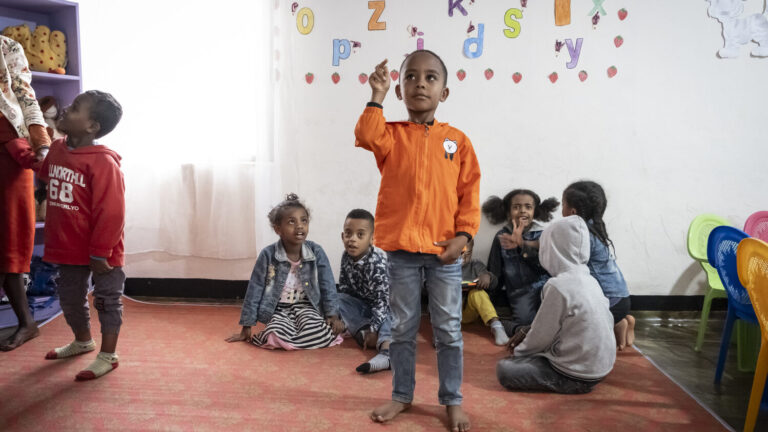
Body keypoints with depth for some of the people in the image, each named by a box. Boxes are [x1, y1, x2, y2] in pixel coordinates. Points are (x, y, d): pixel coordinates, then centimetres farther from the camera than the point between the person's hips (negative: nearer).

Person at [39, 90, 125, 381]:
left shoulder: (103, 162, -23)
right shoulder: (57, 149, 3)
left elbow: (110, 212, -23)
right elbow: (44, 173, 28)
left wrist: (101, 253, -20)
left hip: (98, 252, -8)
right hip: (69, 249, 8)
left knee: (107, 301, 8)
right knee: (70, 299, 22)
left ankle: (108, 355, 20)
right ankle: (83, 341, 45)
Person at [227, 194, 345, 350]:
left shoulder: (316, 252, -8)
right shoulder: (268, 255, -11)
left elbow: (327, 286, 1)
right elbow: (254, 291, -5)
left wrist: (333, 315, -8)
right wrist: (246, 328, -2)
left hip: (306, 306, 2)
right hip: (279, 310, -2)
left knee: (322, 334, -28)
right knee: (277, 335, -34)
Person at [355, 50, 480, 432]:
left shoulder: (457, 140, 3)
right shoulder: (392, 135, 3)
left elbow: (469, 193, 1)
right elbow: (367, 135, -20)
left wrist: (463, 235, -7)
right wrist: (376, 97, -20)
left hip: (445, 252, 0)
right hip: (401, 250, 0)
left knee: (448, 330, 10)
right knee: (402, 328, 13)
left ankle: (452, 400, 26)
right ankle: (401, 395, 30)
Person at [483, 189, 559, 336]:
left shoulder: (542, 234, 9)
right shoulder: (502, 237, 10)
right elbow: (495, 273, 15)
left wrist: (523, 245, -14)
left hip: (543, 283, 3)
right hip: (519, 290, -3)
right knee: (524, 318, -33)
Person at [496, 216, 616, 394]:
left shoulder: (559, 286, -22)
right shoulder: (589, 279, 3)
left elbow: (541, 337, -13)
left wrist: (518, 352, 4)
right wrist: (526, 332, 15)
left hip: (578, 375, -9)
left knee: (504, 369, -7)